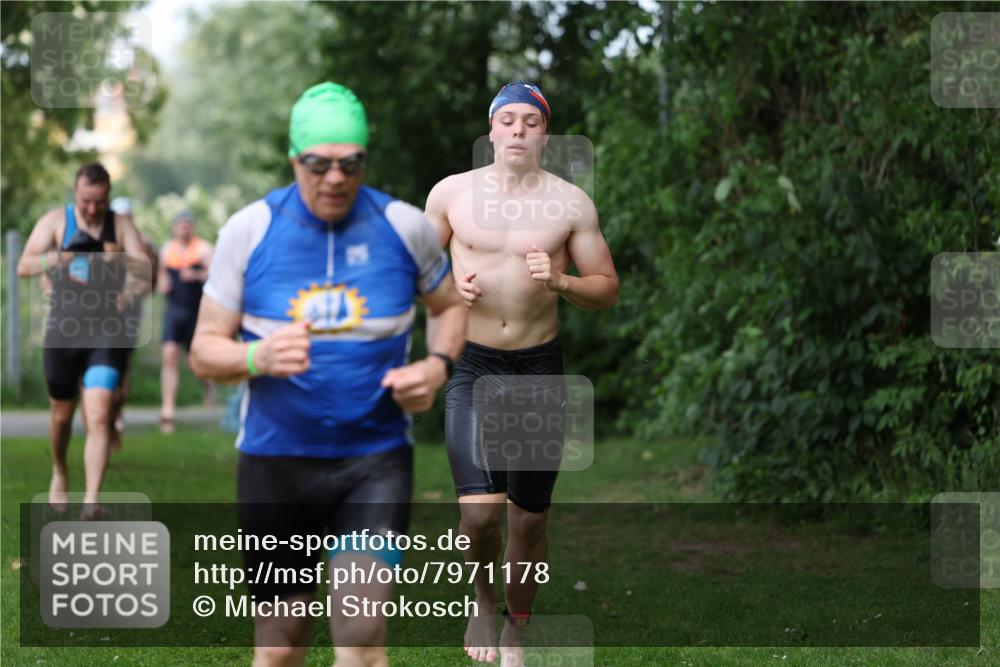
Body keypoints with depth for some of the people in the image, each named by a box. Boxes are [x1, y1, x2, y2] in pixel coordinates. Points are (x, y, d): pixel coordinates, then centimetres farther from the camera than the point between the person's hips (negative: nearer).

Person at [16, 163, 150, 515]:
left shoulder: (121, 225, 2)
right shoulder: (55, 221, 0)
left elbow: (146, 271, -7)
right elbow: (24, 267, -11)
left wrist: (123, 258, -29)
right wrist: (57, 258, -31)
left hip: (108, 332, -1)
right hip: (64, 330, 1)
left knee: (99, 416, -15)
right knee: (61, 414, 15)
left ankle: (91, 499, -16)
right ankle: (59, 474, 43)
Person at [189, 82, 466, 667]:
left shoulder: (405, 227, -3)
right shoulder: (250, 229, -4)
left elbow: (452, 305, 15)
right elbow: (205, 349, -1)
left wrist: (437, 366, -6)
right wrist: (259, 358, -23)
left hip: (375, 460, 0)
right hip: (275, 460, 1)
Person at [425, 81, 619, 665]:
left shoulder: (571, 202, 0)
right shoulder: (451, 193, 1)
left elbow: (609, 291, 4)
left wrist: (561, 281, -17)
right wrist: (450, 286, -9)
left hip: (541, 366, 1)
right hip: (472, 365, -1)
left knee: (529, 518, 8)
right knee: (479, 509, -17)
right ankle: (485, 598, 14)